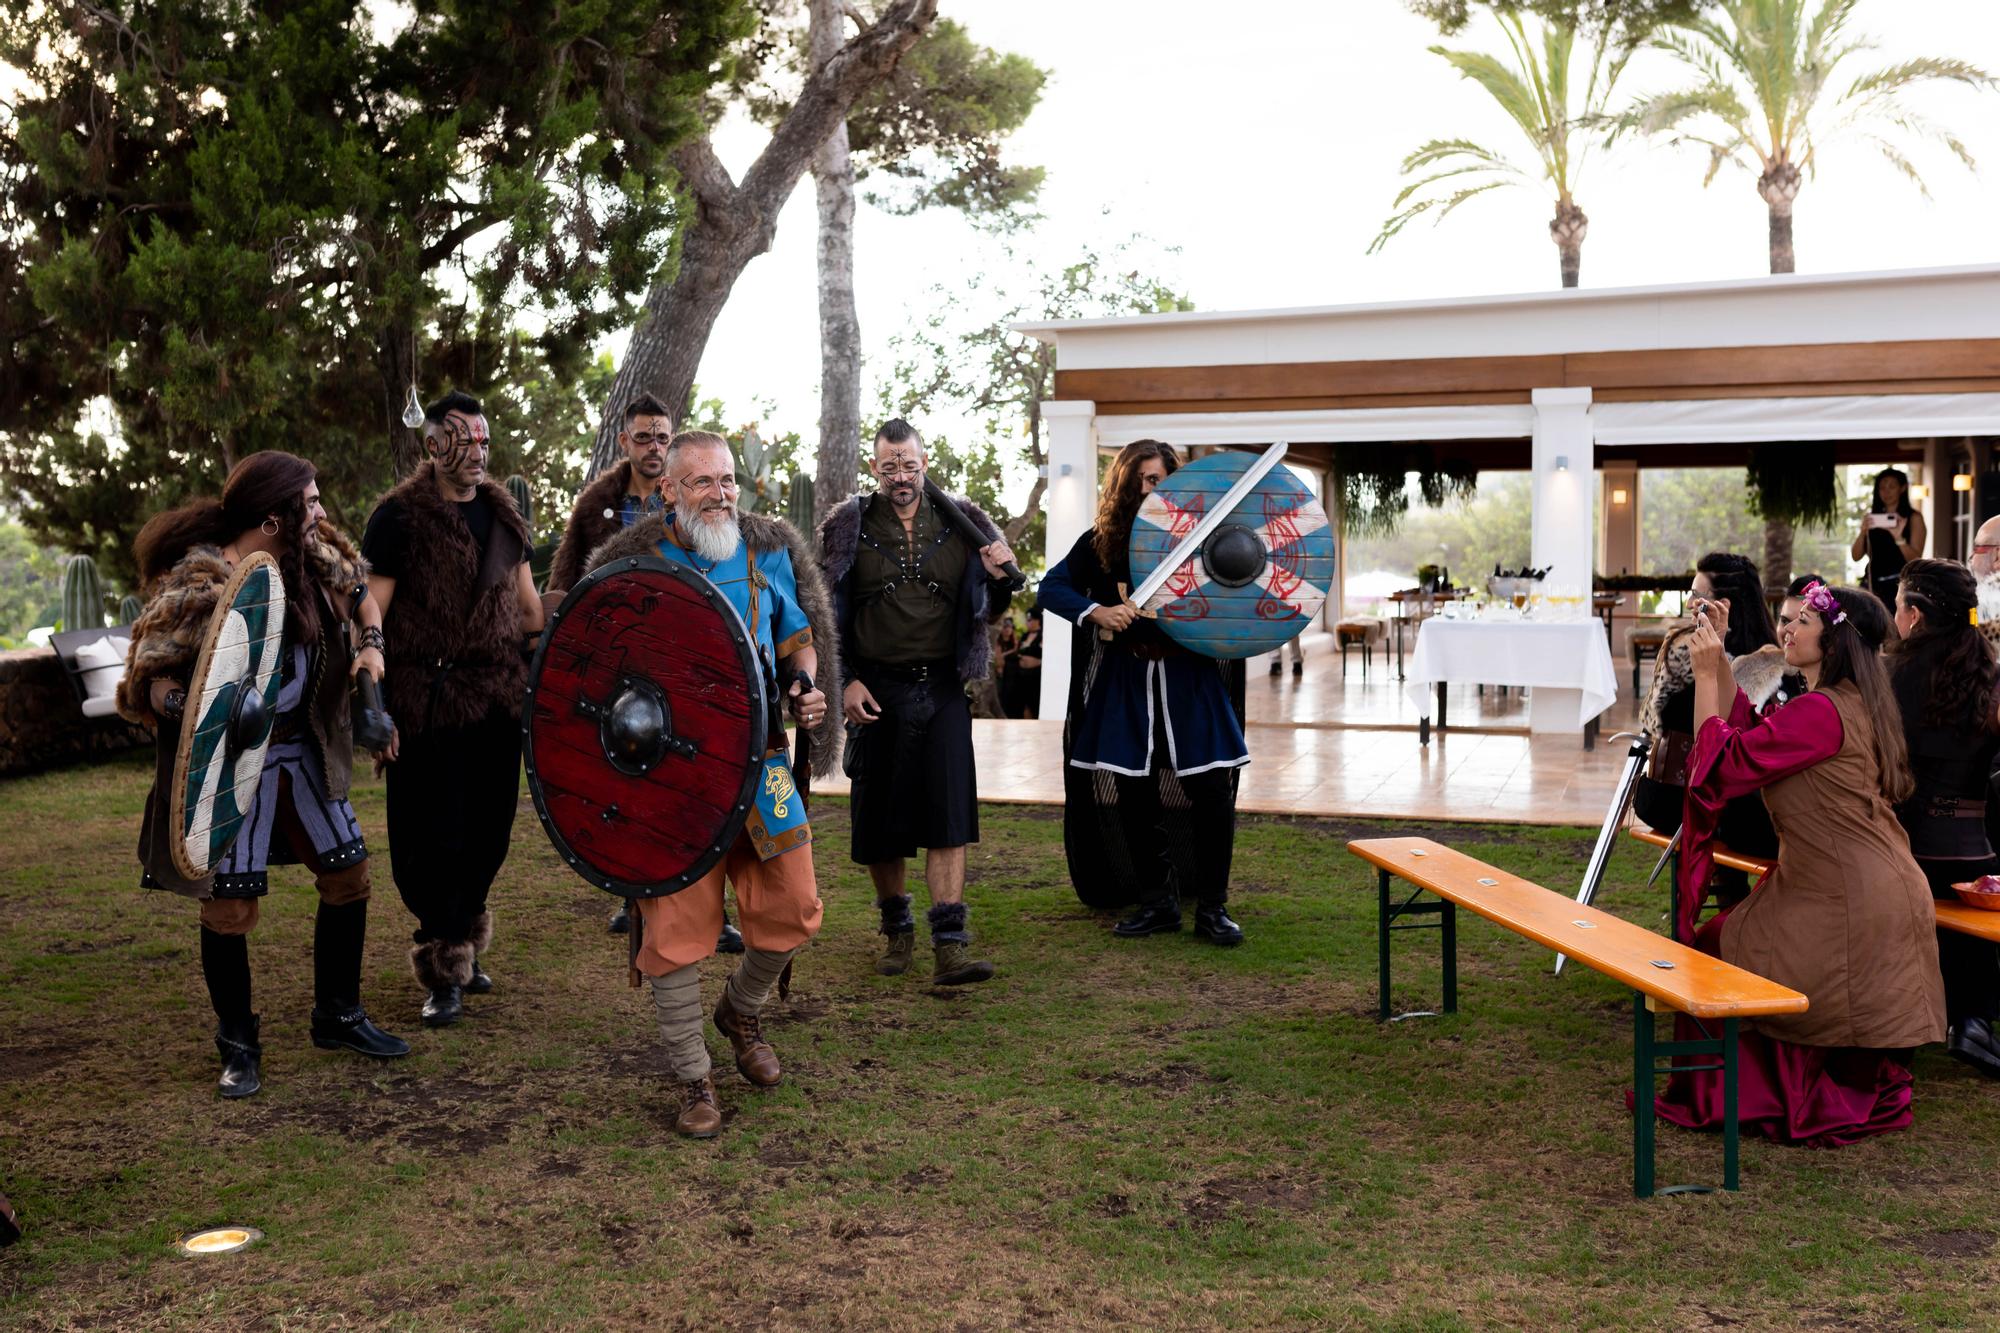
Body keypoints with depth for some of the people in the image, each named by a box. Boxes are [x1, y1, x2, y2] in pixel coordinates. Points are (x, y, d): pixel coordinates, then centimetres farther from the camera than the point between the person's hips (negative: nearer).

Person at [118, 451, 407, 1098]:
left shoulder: (315, 558, 0)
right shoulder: (196, 584, -19)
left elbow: (360, 589, 21)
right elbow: (151, 679, -17)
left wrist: (371, 644, 5)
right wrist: (190, 708, -36)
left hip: (306, 753, 7)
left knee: (349, 876, 9)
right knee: (229, 905, -3)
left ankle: (338, 1017, 29)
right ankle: (238, 1045, 19)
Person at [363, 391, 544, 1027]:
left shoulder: (502, 512, 12)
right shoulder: (400, 516, -6)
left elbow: (528, 599, 19)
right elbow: (371, 616, -7)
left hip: (500, 699, 6)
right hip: (430, 705, -5)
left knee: (490, 831, 10)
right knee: (435, 837, -1)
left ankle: (464, 944, 28)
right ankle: (443, 973, 11)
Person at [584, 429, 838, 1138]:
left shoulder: (769, 552, 7)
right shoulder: (634, 563, -2)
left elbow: (800, 632, 20)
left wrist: (807, 686, 0)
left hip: (760, 760, 3)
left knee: (794, 908, 5)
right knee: (676, 923, -2)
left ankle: (740, 1014, 35)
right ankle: (693, 1080, 15)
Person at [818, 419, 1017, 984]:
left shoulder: (962, 524, 6)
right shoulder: (847, 529, 2)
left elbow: (987, 612, 12)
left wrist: (998, 579, -9)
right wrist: (845, 682, -4)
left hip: (943, 689, 0)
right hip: (876, 691, 0)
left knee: (947, 816, -8)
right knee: (879, 816, 7)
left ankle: (950, 946, -8)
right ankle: (896, 929, 26)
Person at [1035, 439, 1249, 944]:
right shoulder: (1102, 540, 3)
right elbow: (1052, 586, -3)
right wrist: (1096, 612, -19)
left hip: (1191, 679, -1)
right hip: (1125, 681, 2)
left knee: (1211, 793, -3)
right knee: (1135, 796, 6)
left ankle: (1212, 907, 11)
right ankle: (1157, 902, 21)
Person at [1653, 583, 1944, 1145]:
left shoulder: (1821, 713, -20)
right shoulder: (1848, 703, 12)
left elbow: (1721, 763, -18)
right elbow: (1748, 731, 18)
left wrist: (1706, 675, -12)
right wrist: (1719, 662, 12)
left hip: (1853, 904, -9)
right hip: (1853, 893, 9)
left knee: (1723, 953, 2)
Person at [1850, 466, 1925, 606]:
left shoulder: (1913, 518, 4)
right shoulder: (1872, 518, 13)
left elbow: (1915, 559, -6)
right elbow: (1856, 556, 6)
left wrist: (1898, 537, -22)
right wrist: (1863, 532, -11)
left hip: (1900, 584, -3)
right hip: (1872, 584, 3)